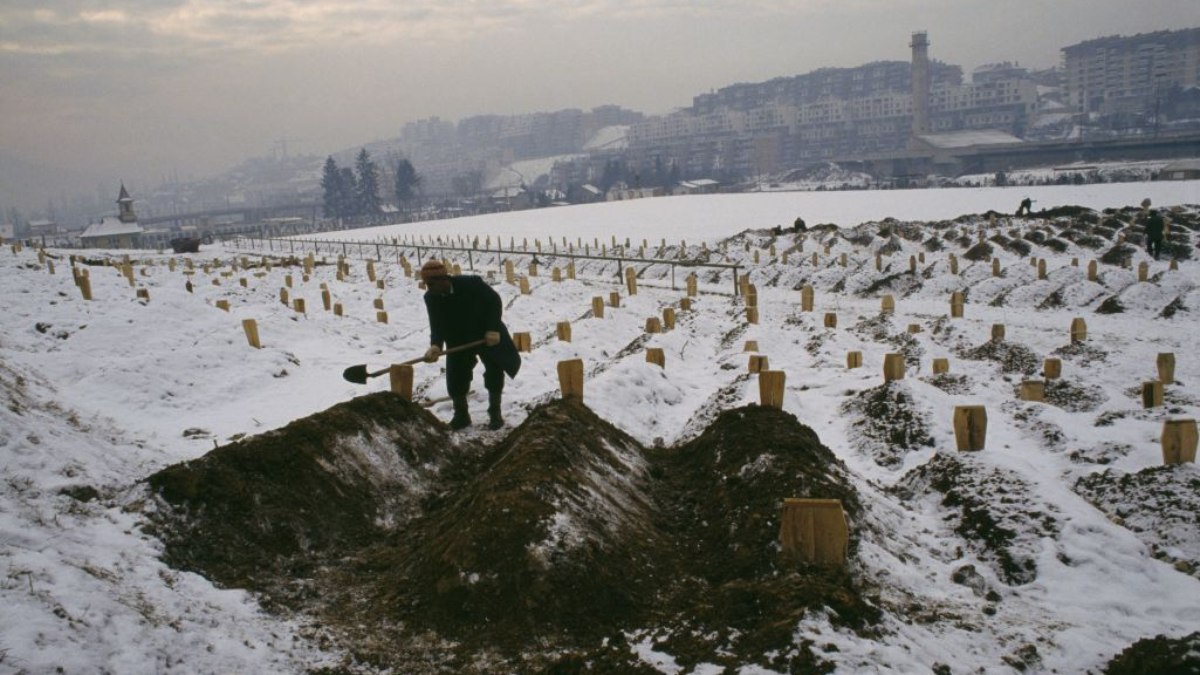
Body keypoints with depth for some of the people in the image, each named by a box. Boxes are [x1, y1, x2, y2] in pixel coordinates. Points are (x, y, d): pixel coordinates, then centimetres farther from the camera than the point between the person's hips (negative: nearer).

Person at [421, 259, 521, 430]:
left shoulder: (471, 284, -28)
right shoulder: (431, 298, -17)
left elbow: (494, 301, -16)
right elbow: (436, 325, -19)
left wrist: (493, 329, -23)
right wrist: (436, 345, -40)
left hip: (486, 336, -3)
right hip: (458, 340, 3)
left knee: (494, 371, 1)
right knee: (455, 377, -2)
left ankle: (495, 414, 15)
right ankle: (461, 415, 15)